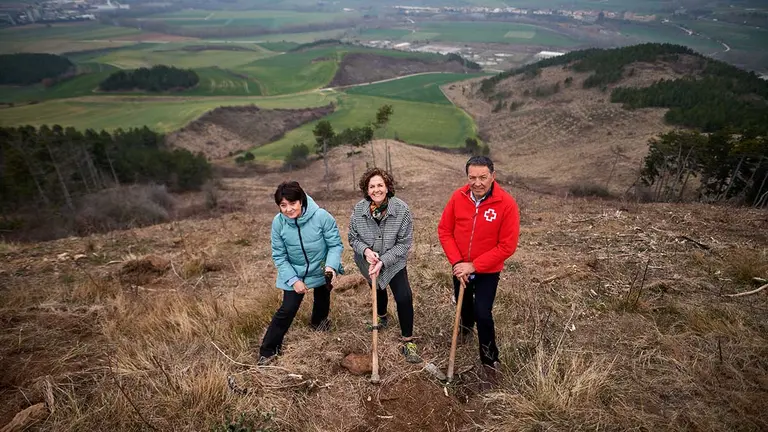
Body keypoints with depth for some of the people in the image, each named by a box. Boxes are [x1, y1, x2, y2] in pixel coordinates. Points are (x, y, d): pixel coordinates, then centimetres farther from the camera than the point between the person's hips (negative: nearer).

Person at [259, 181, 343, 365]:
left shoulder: (322, 216, -30)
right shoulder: (278, 222, -22)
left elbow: (335, 245, -21)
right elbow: (279, 256, -14)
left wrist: (331, 266, -37)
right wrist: (293, 280, -20)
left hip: (321, 271, 1)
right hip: (294, 273, -1)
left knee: (322, 300, 26)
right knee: (287, 310, -5)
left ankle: (318, 321, 60)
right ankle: (268, 351, 13)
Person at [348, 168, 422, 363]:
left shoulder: (401, 209, -25)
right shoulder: (359, 209, -19)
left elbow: (404, 243, -21)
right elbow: (353, 238, -8)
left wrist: (382, 261, -29)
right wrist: (366, 250, -28)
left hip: (394, 263, -2)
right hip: (368, 263, 3)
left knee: (404, 298, -13)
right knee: (378, 291, 26)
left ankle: (407, 342, 5)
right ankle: (382, 317, 57)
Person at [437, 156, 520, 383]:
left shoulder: (506, 204, -23)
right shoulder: (458, 197, -14)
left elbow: (507, 246, -21)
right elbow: (444, 230, -6)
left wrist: (474, 265, -22)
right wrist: (457, 262, -16)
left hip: (488, 271, -3)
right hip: (461, 267, 4)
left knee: (483, 314, -8)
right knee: (463, 303, 23)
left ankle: (490, 360, 17)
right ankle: (467, 325, 58)